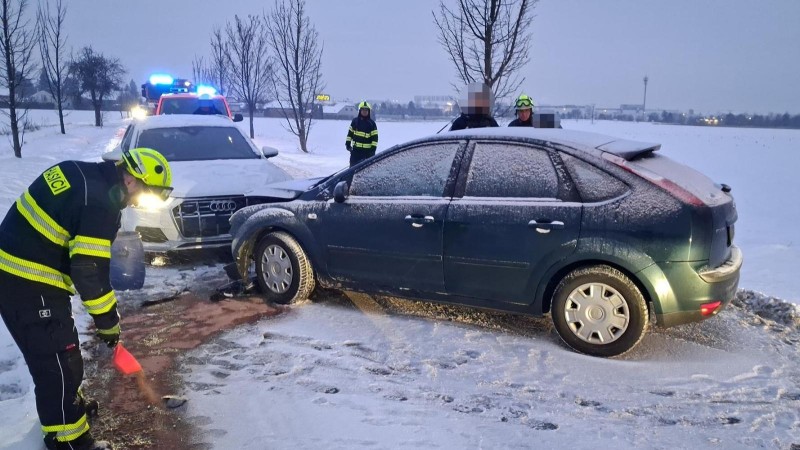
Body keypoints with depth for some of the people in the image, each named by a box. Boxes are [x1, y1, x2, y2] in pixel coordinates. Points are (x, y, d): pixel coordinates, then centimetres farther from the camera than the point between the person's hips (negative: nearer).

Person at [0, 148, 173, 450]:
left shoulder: (79, 173, 6)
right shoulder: (101, 204, -23)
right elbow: (89, 269, -22)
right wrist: (107, 320, -11)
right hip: (30, 285, -10)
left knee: (57, 354, 26)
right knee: (59, 362, 0)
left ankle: (67, 403, 45)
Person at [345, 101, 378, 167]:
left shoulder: (371, 123, -2)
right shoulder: (355, 121, 5)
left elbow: (375, 137, -3)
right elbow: (350, 133, 12)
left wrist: (373, 148, -9)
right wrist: (348, 143, 7)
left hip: (368, 150, -2)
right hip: (356, 149, 2)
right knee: (353, 165, 5)